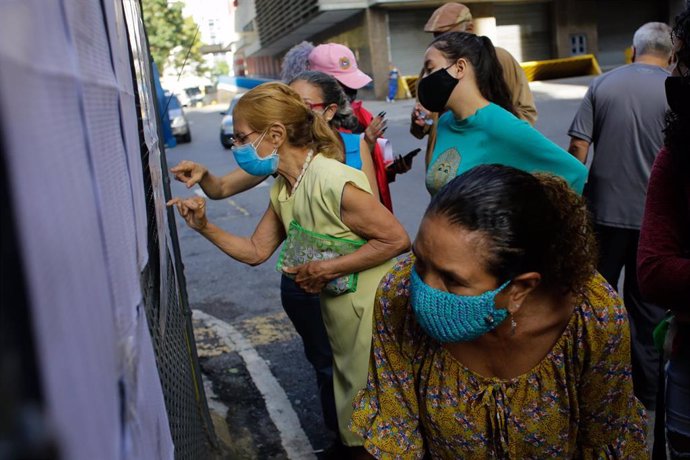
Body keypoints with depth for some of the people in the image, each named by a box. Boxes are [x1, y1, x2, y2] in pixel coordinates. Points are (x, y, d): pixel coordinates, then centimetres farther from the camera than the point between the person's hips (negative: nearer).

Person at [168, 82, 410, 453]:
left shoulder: (333, 183, -26)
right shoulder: (281, 189, 2)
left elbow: (396, 239, -23)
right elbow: (256, 251, 7)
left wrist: (328, 269, -21)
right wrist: (204, 227, -5)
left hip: (371, 309, -8)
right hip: (336, 308, 8)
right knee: (348, 393, 24)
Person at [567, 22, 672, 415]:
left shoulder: (602, 84, -2)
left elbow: (578, 150, -5)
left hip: (603, 210, 1)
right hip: (655, 218, -1)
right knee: (649, 306, 13)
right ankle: (650, 392, 25)